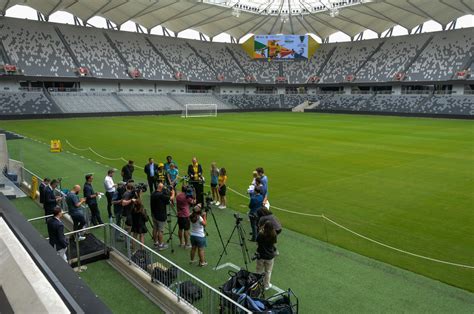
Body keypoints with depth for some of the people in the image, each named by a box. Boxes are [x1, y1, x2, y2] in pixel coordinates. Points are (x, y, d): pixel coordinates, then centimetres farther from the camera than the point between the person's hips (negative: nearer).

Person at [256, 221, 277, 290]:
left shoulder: (261, 234, -21)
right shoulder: (273, 235, -16)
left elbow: (257, 243, -5)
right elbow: (274, 243, 0)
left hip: (260, 255, -1)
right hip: (270, 256, 1)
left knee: (259, 271, 18)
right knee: (268, 271, 18)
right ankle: (266, 285, 31)